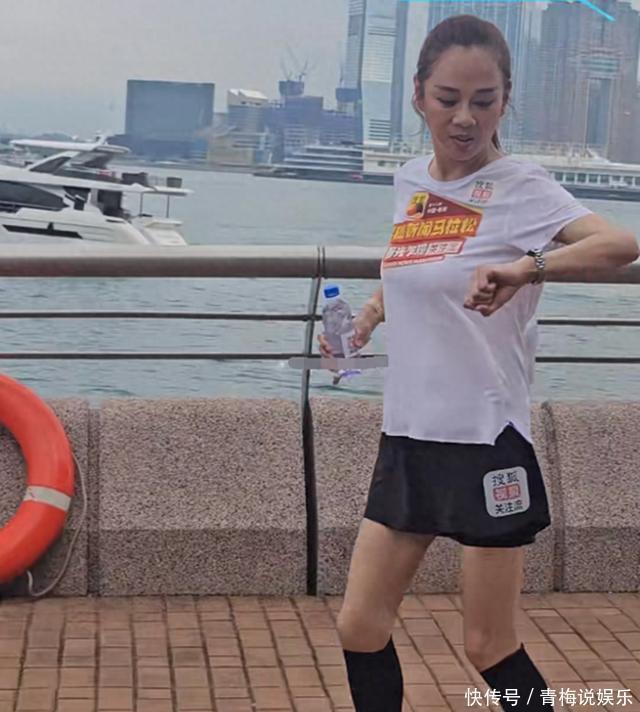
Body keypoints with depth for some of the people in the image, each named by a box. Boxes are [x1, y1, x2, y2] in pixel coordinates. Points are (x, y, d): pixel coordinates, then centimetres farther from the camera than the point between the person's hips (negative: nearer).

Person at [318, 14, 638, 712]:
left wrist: (523, 269, -44)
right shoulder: (410, 181, 6)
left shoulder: (520, 188, -12)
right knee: (359, 627, 8)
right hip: (406, 438, 6)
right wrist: (369, 313, 12)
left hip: (485, 443, -6)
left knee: (489, 648, 4)